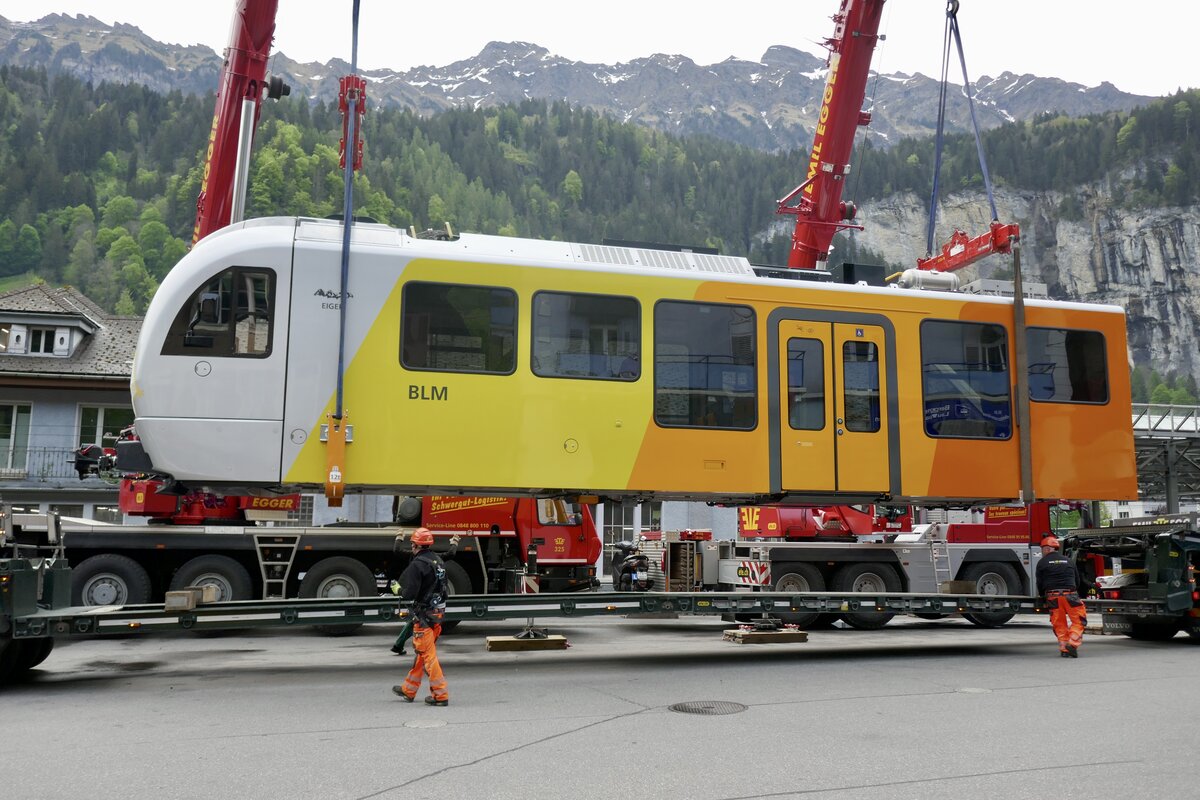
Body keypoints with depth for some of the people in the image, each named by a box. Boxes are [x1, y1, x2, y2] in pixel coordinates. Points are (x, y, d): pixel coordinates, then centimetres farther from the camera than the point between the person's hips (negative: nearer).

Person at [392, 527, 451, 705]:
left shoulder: (417, 565, -17)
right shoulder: (438, 560, 9)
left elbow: (409, 593, -21)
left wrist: (399, 591, 0)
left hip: (424, 614, -9)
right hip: (438, 611, 9)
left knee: (428, 655, -3)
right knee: (421, 652, 18)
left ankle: (440, 695, -3)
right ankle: (408, 690, 31)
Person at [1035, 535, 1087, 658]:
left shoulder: (1042, 563, 5)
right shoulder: (1068, 561, 14)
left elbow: (1039, 583, 5)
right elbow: (1077, 580, 19)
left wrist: (1042, 595, 21)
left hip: (1052, 596, 0)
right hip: (1070, 595, 0)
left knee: (1059, 624, 8)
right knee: (1078, 621, 5)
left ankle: (1064, 648, 2)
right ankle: (1072, 644, -12)